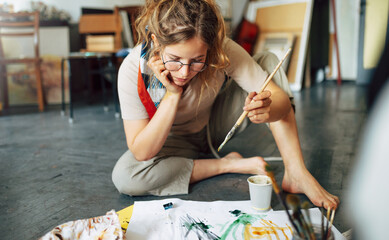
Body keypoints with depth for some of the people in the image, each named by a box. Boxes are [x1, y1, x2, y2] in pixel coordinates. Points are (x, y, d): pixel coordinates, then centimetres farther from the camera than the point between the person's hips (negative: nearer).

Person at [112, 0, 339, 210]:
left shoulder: (222, 50, -29)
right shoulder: (133, 70, -31)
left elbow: (281, 98, -27)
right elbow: (141, 153, -30)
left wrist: (267, 109, -51)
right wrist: (172, 95, -39)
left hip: (217, 123, 1)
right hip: (177, 140, 0)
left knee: (270, 62, -21)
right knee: (124, 177, -30)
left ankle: (296, 173, -22)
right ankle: (229, 164, -16)